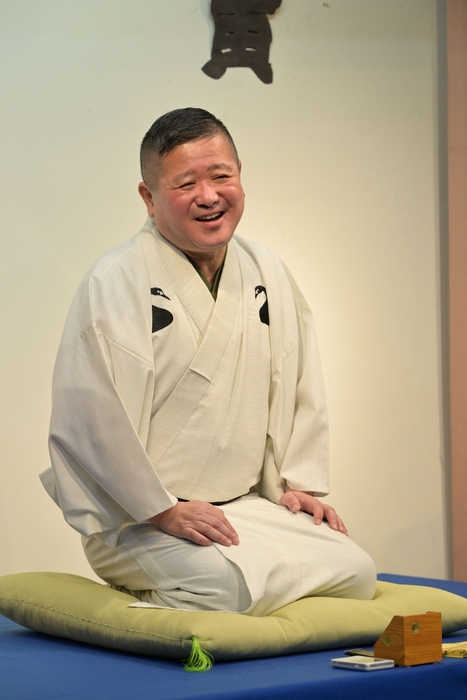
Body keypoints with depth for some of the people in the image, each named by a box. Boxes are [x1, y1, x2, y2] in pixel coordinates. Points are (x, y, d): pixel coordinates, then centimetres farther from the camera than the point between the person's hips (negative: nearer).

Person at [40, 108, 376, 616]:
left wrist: (298, 482, 10)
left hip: (246, 506, 8)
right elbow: (91, 415, -17)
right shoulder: (114, 283, -13)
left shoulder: (269, 276, 10)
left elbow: (299, 387, 19)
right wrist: (164, 510, -16)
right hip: (134, 523, -7)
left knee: (354, 573, -3)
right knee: (226, 585, -32)